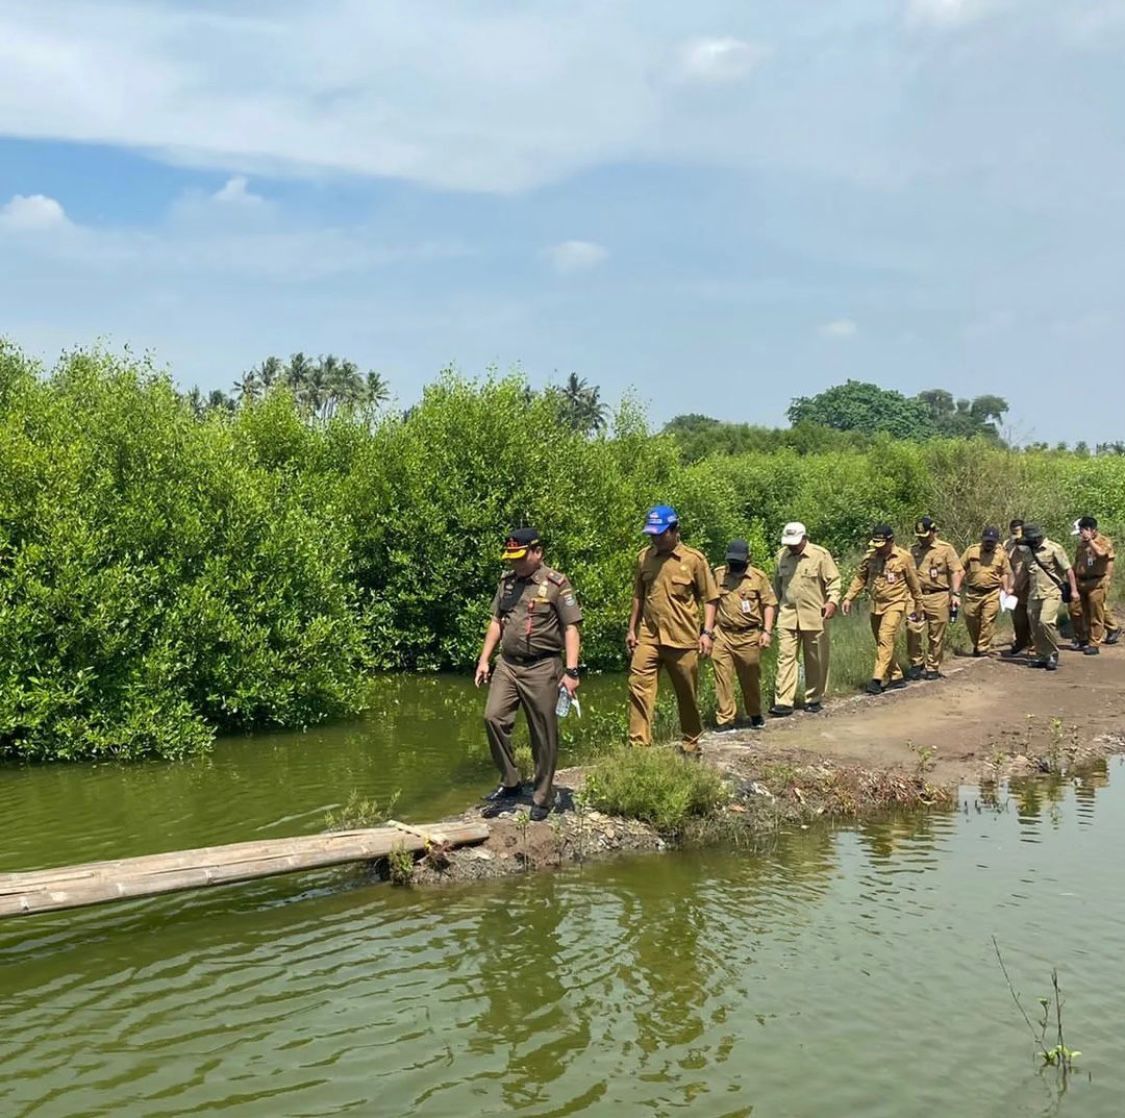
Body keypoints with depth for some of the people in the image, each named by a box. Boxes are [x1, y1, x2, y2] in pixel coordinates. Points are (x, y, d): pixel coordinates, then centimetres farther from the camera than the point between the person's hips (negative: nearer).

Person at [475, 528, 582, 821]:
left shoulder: (557, 584, -7)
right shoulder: (507, 582, 11)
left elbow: (571, 628, -9)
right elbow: (496, 622, 18)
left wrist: (571, 671, -15)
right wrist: (484, 660, 12)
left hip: (542, 667, -5)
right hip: (507, 664, 5)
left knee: (544, 735, 1)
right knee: (494, 718, -8)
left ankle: (542, 798, 14)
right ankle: (510, 786, 6)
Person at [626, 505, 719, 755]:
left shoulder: (694, 559, -3)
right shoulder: (644, 558, 6)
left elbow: (709, 598, 0)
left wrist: (707, 632, -8)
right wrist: (631, 629, 13)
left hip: (683, 640, -2)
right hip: (648, 637, 2)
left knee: (687, 694, 9)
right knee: (638, 685, -10)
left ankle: (691, 744, 27)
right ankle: (638, 745, -8)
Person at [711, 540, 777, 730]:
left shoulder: (758, 577, 1)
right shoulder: (718, 575, 6)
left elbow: (769, 604, 2)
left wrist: (767, 631, -6)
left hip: (749, 636, -1)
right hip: (722, 635, 1)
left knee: (751, 679, 11)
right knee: (722, 679, -3)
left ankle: (755, 715, 30)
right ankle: (725, 719, 3)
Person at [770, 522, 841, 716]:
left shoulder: (820, 555, -6)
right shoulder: (782, 555, 7)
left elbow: (834, 580, -5)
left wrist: (832, 601, -18)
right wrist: (775, 605, 20)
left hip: (814, 615, -3)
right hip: (787, 615, 3)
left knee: (816, 661, 8)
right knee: (785, 656, -5)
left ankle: (814, 699, 22)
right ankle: (783, 702, -5)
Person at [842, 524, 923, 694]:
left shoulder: (904, 557, -7)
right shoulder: (870, 557, 3)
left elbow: (914, 583, 2)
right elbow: (859, 578, 10)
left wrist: (918, 605, 9)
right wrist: (849, 597, 1)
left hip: (895, 604, -5)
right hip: (876, 605, 5)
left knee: (885, 639, -18)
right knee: (881, 642, 11)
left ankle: (877, 679, -21)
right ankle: (896, 677, 25)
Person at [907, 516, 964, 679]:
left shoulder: (945, 549, 2)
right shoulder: (913, 551, 13)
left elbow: (957, 571, -1)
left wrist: (955, 593, -10)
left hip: (938, 597, -3)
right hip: (916, 596, 3)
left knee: (936, 635, 3)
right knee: (913, 631, -8)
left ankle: (933, 668, 14)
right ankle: (916, 665, 6)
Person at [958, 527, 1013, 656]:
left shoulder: (1002, 554, 2)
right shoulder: (972, 550, 1)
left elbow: (1005, 573, 9)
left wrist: (1006, 589, 3)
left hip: (992, 593, -1)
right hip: (973, 592, 1)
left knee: (987, 621, -6)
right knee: (970, 619, 7)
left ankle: (983, 648, 2)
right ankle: (976, 644, 27)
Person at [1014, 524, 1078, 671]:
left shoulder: (1053, 548, -8)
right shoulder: (1027, 551, 11)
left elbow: (1068, 569, -7)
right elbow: (1023, 572, 23)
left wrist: (1073, 589, -9)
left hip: (1051, 593, -7)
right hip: (1034, 594, 7)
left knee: (1046, 621, -21)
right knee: (1035, 627, 6)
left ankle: (1053, 655, -7)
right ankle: (1041, 657, 18)